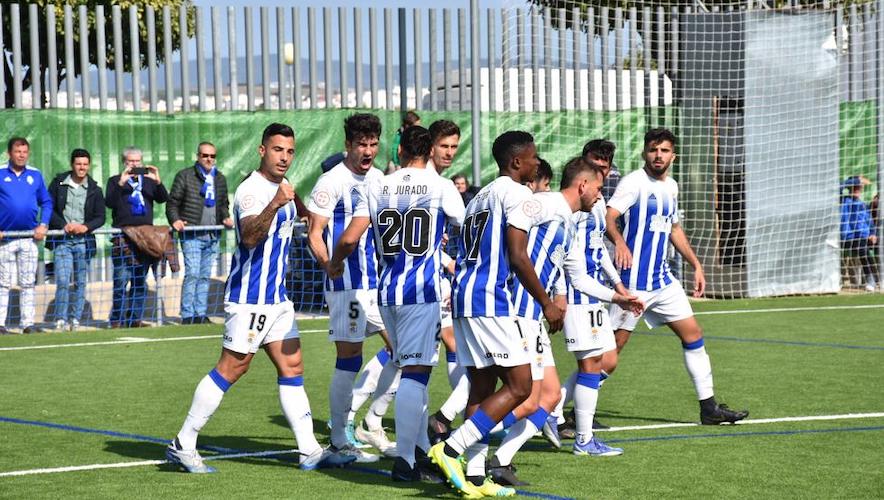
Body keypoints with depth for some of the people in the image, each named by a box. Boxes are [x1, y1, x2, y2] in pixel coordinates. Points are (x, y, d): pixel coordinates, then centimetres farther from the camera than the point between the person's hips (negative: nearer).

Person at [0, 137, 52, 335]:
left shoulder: (35, 175, 5)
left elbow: (46, 202, 10)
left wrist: (43, 225, -3)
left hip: (29, 237, 2)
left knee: (28, 283, 5)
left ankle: (28, 323, 7)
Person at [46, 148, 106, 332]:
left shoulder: (94, 190, 7)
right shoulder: (58, 183, 3)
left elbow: (100, 217, 6)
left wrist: (86, 227, -13)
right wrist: (63, 225, -13)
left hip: (84, 241, 2)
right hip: (62, 241, -2)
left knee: (80, 283, 4)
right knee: (63, 281, -11)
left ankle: (75, 320, 11)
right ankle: (61, 320, -6)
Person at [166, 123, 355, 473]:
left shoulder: (280, 187, 13)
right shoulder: (252, 190, -17)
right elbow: (250, 236, -35)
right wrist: (275, 204, -48)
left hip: (276, 298, 9)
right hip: (249, 298, -9)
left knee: (292, 368, 6)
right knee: (231, 369, -7)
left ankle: (310, 451, 7)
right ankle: (183, 445, -1)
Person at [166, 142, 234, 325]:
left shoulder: (220, 179, 15)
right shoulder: (185, 176, 0)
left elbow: (224, 203, 26)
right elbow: (172, 203, 0)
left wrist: (225, 217, 6)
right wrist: (175, 220, -16)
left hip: (213, 236, 5)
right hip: (191, 235, -5)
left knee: (205, 276, 8)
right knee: (192, 274, -12)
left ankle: (201, 314, 13)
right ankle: (187, 315, -8)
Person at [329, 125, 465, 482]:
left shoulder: (376, 187, 6)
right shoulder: (441, 187, -3)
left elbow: (349, 238, 1)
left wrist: (335, 264, 21)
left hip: (387, 291, 5)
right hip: (423, 291, -5)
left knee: (410, 369, 17)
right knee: (415, 372, -6)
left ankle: (421, 451, 22)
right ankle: (405, 459, -12)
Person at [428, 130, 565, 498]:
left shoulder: (482, 196, 22)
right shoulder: (517, 194, -6)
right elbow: (518, 258, -14)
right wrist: (547, 304, -7)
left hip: (464, 298, 10)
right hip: (489, 301, -10)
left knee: (482, 387, 10)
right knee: (519, 386, -6)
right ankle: (452, 448, -15)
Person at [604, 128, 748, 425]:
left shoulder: (671, 186, 14)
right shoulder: (634, 183, -12)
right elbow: (608, 217, -25)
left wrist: (696, 264, 25)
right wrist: (619, 242, -45)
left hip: (662, 279, 8)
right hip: (632, 281, -8)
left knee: (693, 334, 9)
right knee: (609, 355, -8)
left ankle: (709, 407, 17)